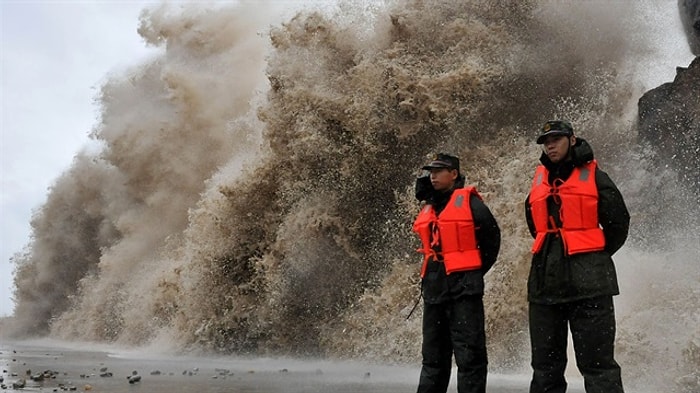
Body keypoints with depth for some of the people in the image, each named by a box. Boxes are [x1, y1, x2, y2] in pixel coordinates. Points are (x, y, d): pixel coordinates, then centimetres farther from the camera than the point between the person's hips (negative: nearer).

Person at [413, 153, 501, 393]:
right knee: (433, 354, 14)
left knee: (469, 353, -5)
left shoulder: (468, 201, -4)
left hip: (464, 286, -7)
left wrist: (477, 269, 3)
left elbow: (492, 235, 0)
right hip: (433, 288, 7)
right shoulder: (428, 208, 16)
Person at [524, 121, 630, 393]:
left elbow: (618, 223, 4)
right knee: (545, 364, 10)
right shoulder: (540, 180, 14)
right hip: (545, 281, 5)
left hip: (588, 283, -5)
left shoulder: (593, 177, 1)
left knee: (597, 362, -4)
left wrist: (595, 258, 9)